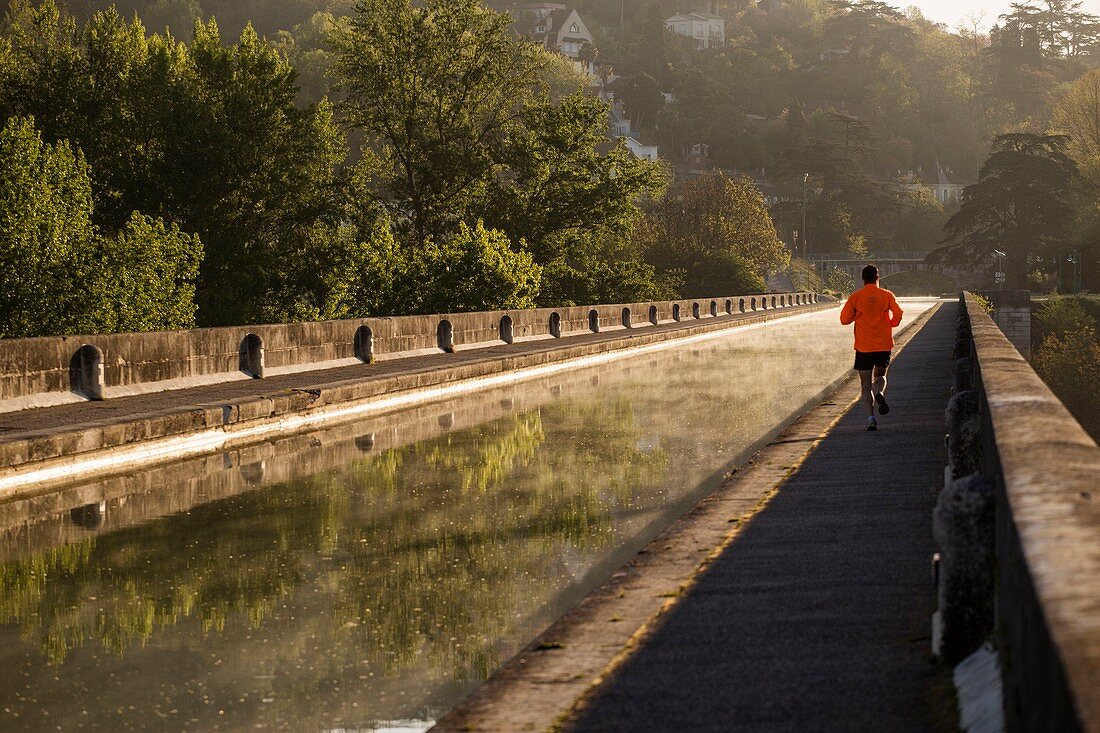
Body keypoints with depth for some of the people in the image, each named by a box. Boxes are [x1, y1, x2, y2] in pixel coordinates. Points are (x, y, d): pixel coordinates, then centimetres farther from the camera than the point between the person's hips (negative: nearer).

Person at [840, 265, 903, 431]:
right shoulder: (886, 295, 0)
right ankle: (879, 393, -15)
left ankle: (871, 418, -9)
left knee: (865, 383, 6)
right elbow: (898, 313, -11)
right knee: (880, 376, 20)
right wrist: (892, 324, 10)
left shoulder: (856, 297, -1)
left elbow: (844, 319, -2)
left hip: (863, 346, -1)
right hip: (884, 344, 1)